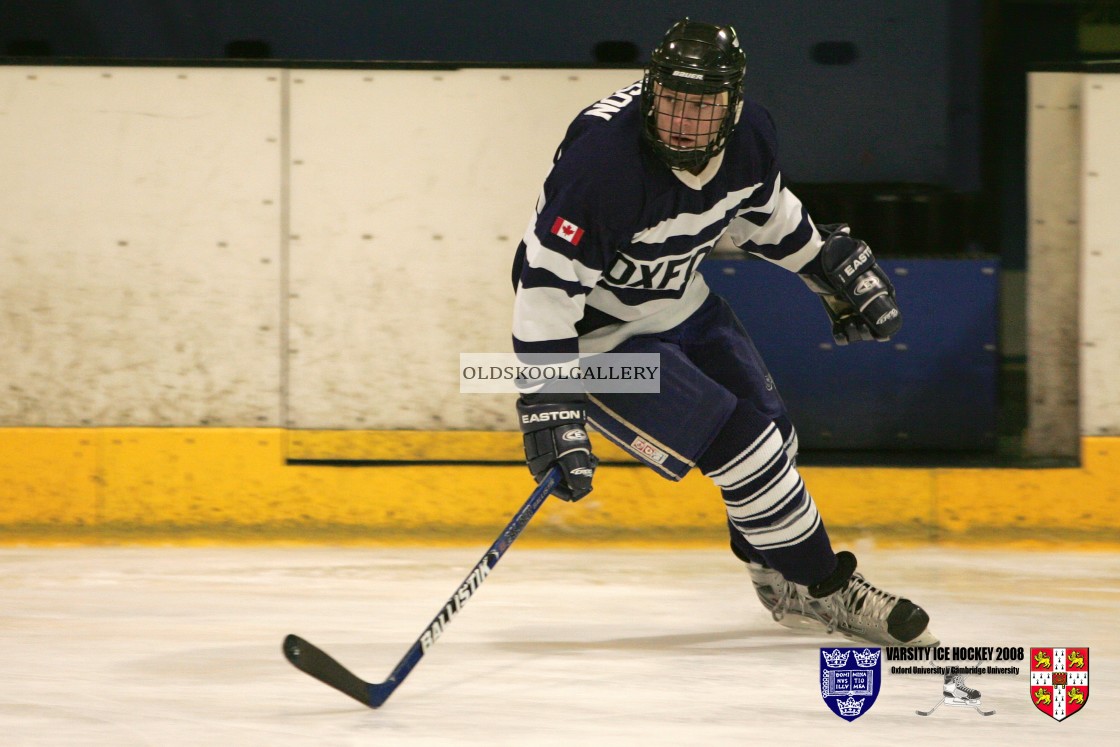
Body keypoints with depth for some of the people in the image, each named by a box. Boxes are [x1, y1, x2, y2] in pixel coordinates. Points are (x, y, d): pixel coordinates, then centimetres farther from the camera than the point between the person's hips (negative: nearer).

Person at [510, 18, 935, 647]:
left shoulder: (749, 136, -12)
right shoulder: (604, 158, -36)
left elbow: (764, 211, 13)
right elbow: (547, 283, -36)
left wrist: (841, 267, 15)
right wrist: (550, 408, -39)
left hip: (680, 303, 8)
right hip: (603, 336, -8)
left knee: (773, 432, 15)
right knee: (742, 442, -14)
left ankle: (784, 582, 40)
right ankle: (826, 592, 3)